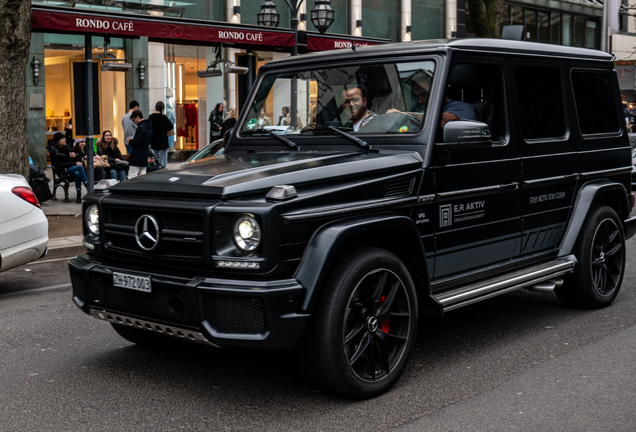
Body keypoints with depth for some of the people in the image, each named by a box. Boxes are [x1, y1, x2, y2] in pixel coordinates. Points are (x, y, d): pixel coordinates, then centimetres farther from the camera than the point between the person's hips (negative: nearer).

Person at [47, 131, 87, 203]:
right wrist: (75, 163, -18)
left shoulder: (65, 147, 12)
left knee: (77, 173, -33)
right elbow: (59, 164, -14)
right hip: (62, 172, -5)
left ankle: (79, 196, -37)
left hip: (70, 168, 5)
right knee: (80, 167, -28)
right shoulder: (53, 150, -5)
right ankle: (88, 188, -31)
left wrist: (74, 155, -14)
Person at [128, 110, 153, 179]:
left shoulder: (141, 127, -16)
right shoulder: (148, 127, 13)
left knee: (131, 177, -8)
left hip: (137, 157, -10)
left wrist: (130, 141, -2)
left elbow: (137, 142, -22)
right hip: (144, 156, 10)